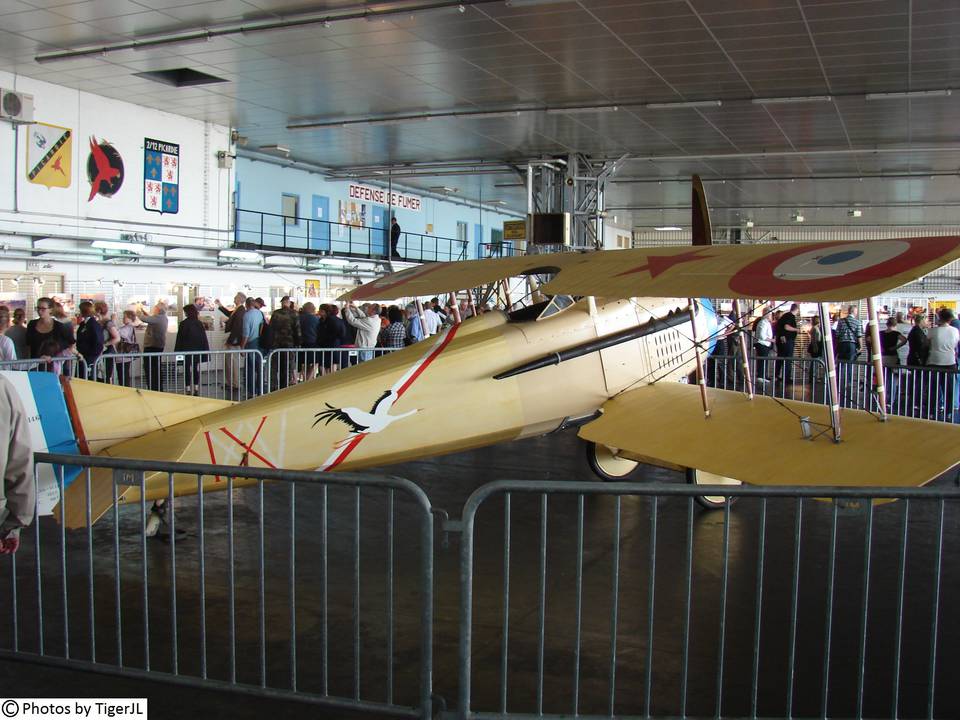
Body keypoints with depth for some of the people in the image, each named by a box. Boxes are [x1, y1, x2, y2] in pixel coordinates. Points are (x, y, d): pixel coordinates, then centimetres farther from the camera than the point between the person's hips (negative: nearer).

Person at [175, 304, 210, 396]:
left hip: (186, 351, -3)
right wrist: (205, 352, 6)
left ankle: (188, 390, -1)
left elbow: (179, 339, -7)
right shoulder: (199, 324, 0)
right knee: (196, 369, 11)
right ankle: (196, 389, 13)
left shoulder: (183, 324, -10)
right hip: (197, 351, 4)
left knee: (187, 370, 2)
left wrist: (177, 352, -2)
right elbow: (204, 339, 1)